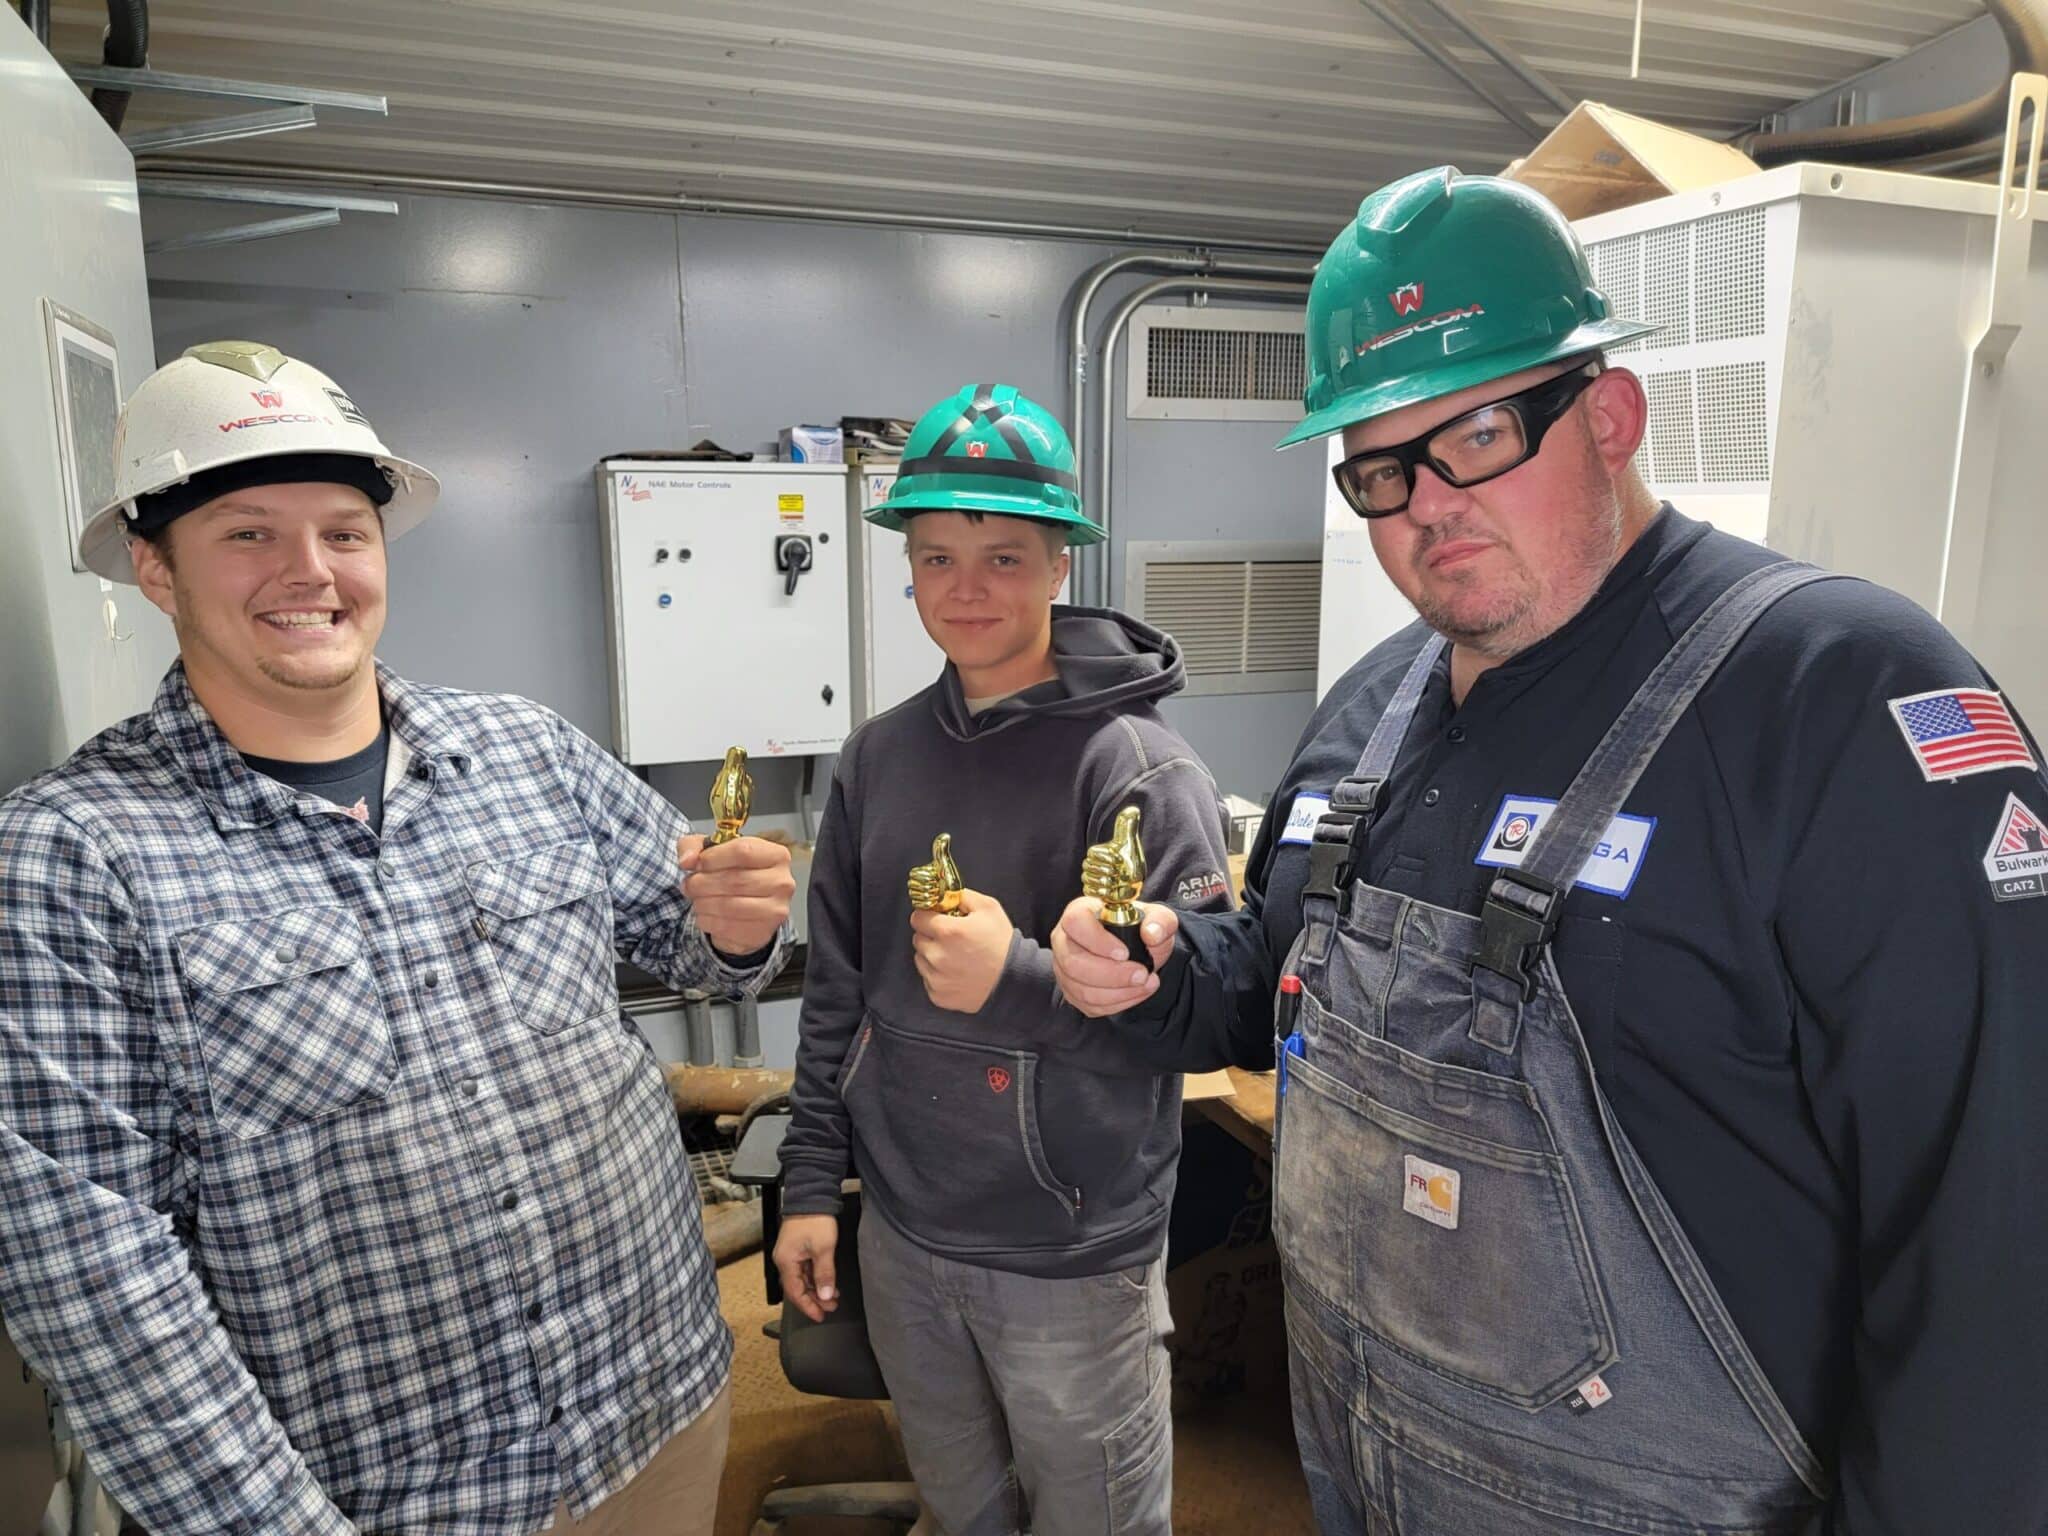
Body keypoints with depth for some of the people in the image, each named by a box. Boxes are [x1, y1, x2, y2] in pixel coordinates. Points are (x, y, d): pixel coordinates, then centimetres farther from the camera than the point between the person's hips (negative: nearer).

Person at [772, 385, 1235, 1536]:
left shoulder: (1137, 765, -16)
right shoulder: (879, 757, 1)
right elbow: (837, 990, 7)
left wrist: (1020, 980, -30)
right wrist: (812, 1182, 8)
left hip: (1074, 1257, -5)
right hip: (902, 1237, 5)